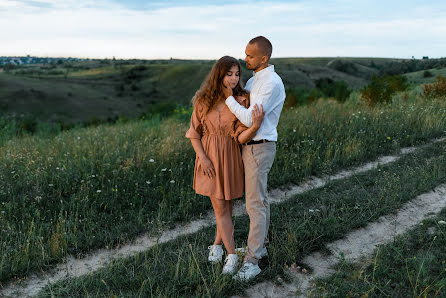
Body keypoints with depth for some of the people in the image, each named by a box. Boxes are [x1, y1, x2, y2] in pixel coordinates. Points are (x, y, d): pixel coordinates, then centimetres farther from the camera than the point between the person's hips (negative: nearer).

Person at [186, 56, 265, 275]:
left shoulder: (242, 101, -8)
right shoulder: (204, 100, -5)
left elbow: (241, 137, -15)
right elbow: (194, 132, 1)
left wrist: (256, 125, -35)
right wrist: (202, 158, -10)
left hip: (231, 158, 0)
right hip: (209, 159, 0)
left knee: (226, 206, 12)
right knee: (220, 208, 2)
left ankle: (217, 244, 33)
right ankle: (232, 255, 12)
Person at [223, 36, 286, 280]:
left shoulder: (272, 83, -20)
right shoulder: (254, 80, 12)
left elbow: (251, 119, -23)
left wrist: (229, 98, -13)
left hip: (260, 148, -10)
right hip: (249, 146, 10)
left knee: (255, 203, -6)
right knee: (258, 196, 17)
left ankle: (251, 261, 3)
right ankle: (261, 244, 32)